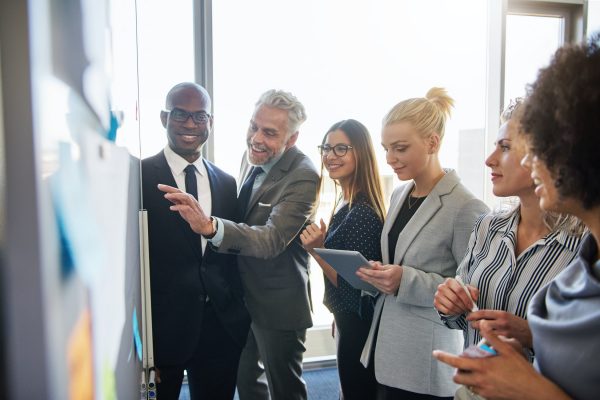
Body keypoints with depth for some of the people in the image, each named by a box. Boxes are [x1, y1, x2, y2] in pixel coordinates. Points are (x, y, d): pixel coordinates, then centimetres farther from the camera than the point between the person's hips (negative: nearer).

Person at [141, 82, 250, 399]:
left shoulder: (226, 182, 7)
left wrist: (238, 312, 8)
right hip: (161, 325, -4)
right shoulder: (138, 177, -7)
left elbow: (232, 252, 10)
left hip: (221, 326, 4)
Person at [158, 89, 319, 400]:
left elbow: (272, 239, -35)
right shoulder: (252, 158, 0)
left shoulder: (303, 176, -24)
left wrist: (210, 226, -50)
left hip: (278, 304, -7)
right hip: (241, 296, 8)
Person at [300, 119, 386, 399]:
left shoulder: (362, 212, -24)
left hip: (358, 325, -9)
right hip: (348, 319, 9)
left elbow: (356, 285, -23)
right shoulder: (345, 203, 4)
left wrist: (317, 252, -28)